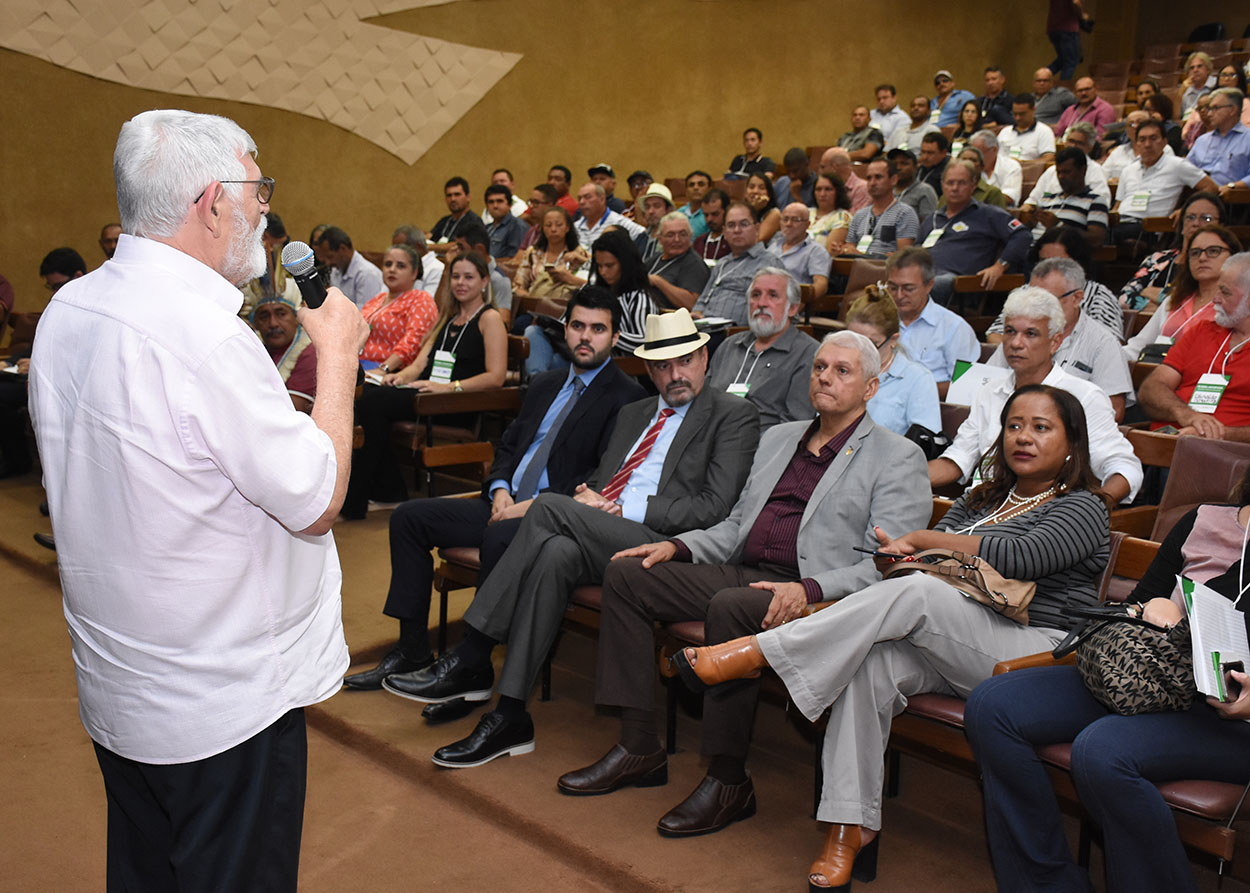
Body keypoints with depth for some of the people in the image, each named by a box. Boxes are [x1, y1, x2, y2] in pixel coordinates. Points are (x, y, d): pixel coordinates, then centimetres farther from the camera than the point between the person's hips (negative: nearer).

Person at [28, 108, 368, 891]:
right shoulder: (206, 335, -25)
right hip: (225, 701, -8)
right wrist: (338, 350, -8)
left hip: (116, 686, 8)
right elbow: (317, 501, -18)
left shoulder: (67, 312, 2)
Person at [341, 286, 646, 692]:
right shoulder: (544, 384, 20)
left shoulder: (628, 396, -5)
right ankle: (412, 649, 0)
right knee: (409, 517, -2)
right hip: (507, 504, 8)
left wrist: (536, 505, -19)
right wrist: (499, 488, -1)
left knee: (499, 538, -37)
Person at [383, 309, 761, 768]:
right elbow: (598, 478, 28)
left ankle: (470, 661, -19)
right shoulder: (633, 413, 27)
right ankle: (510, 716, -25)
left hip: (659, 542, -6)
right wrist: (589, 497, 2)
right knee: (556, 554, -29)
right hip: (598, 535, 6)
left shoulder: (734, 415, 5)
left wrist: (625, 508, -10)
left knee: (550, 506, -26)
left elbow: (714, 507, -6)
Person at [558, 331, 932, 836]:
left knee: (730, 606, -36)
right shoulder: (778, 438, 23)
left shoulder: (898, 459, 1)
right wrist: (677, 546, 6)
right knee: (625, 573, -6)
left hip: (813, 598, -7)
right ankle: (638, 748, -4)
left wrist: (808, 589, -26)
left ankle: (728, 780, -21)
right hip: (743, 574, 8)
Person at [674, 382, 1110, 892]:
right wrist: (897, 553, -10)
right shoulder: (981, 500, 26)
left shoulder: (1083, 507, 5)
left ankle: (752, 654, -30)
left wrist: (923, 540, -6)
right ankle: (852, 827, -25)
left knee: (916, 593, -32)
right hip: (952, 649, 6)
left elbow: (1021, 556, -14)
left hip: (1038, 654, -5)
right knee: (870, 662, -28)